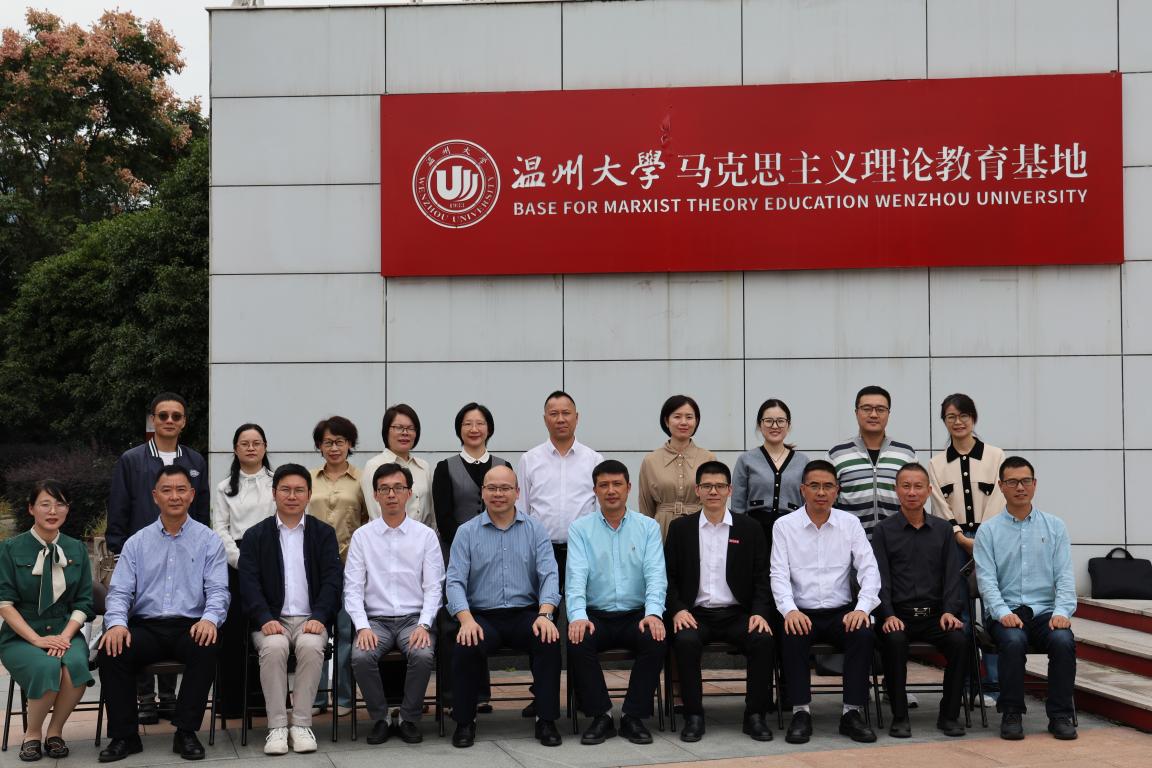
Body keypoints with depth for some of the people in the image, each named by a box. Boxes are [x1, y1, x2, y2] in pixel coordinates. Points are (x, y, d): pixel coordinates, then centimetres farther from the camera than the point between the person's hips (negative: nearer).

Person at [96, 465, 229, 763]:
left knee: (207, 648, -34)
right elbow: (119, 592, 5)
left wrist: (210, 618, -23)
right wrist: (116, 623, -16)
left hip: (190, 628, -2)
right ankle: (124, 735, -12)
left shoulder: (209, 540, 7)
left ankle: (186, 732, -19)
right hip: (144, 627, 2)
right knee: (110, 651, -27)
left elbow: (218, 591, -1)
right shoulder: (136, 543, 12)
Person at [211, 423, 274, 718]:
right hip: (234, 563, 2)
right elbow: (220, 529, 6)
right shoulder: (225, 487, 12)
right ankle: (231, 701, 7)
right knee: (232, 630, 0)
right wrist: (242, 560, -8)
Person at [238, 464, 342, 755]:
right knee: (274, 648, -32)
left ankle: (301, 724, -21)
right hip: (272, 619, 0)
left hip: (310, 619, 0)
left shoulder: (324, 533, 12)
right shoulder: (255, 536, 11)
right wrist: (266, 619, -17)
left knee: (311, 646, -32)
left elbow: (332, 579, 2)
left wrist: (318, 617, -14)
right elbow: (249, 583, 0)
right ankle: (277, 726, -23)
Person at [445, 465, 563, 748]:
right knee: (465, 647, -30)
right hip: (482, 616, 0)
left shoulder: (535, 530, 8)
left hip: (526, 613, 0)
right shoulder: (466, 532, 6)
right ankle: (465, 722, -8)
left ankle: (546, 720, -14)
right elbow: (455, 581, -2)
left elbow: (549, 575, -1)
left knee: (550, 640, -29)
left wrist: (545, 615, -19)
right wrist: (467, 619, -20)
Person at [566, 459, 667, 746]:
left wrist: (653, 613, -24)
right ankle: (600, 716, -12)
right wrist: (577, 615, -26)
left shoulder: (649, 527, 6)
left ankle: (634, 717, -13)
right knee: (577, 642, -30)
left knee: (656, 640, -30)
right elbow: (576, 575, -8)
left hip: (636, 615, 0)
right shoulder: (580, 528, 5)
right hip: (596, 615, 0)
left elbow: (655, 574, -5)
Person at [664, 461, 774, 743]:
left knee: (763, 640, -28)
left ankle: (755, 715, -13)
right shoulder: (680, 528, 9)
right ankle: (694, 716, -18)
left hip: (737, 613, 1)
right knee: (686, 641, -32)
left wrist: (759, 613, -10)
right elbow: (670, 576, 6)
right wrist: (677, 610, -10)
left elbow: (762, 578, 6)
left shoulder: (750, 528, 8)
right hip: (695, 613, 0)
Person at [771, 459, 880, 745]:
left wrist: (862, 608, -18)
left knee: (863, 634, -29)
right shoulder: (784, 525, 2)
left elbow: (869, 569, 0)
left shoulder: (850, 523, 6)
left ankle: (852, 713, -19)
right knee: (792, 636, -33)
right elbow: (779, 574, -5)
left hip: (841, 612, 1)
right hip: (802, 613, -1)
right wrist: (790, 610, -24)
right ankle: (801, 713, -22)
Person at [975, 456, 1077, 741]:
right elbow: (986, 579, -3)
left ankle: (1060, 716, -14)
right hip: (1006, 613, -1)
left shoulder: (1055, 526, 11)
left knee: (1063, 640, -30)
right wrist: (1003, 613, -19)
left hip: (1045, 611, 2)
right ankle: (1011, 715, -16)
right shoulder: (988, 530, 6)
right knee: (1013, 641, -33)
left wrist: (1062, 612, -12)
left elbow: (1064, 576, 4)